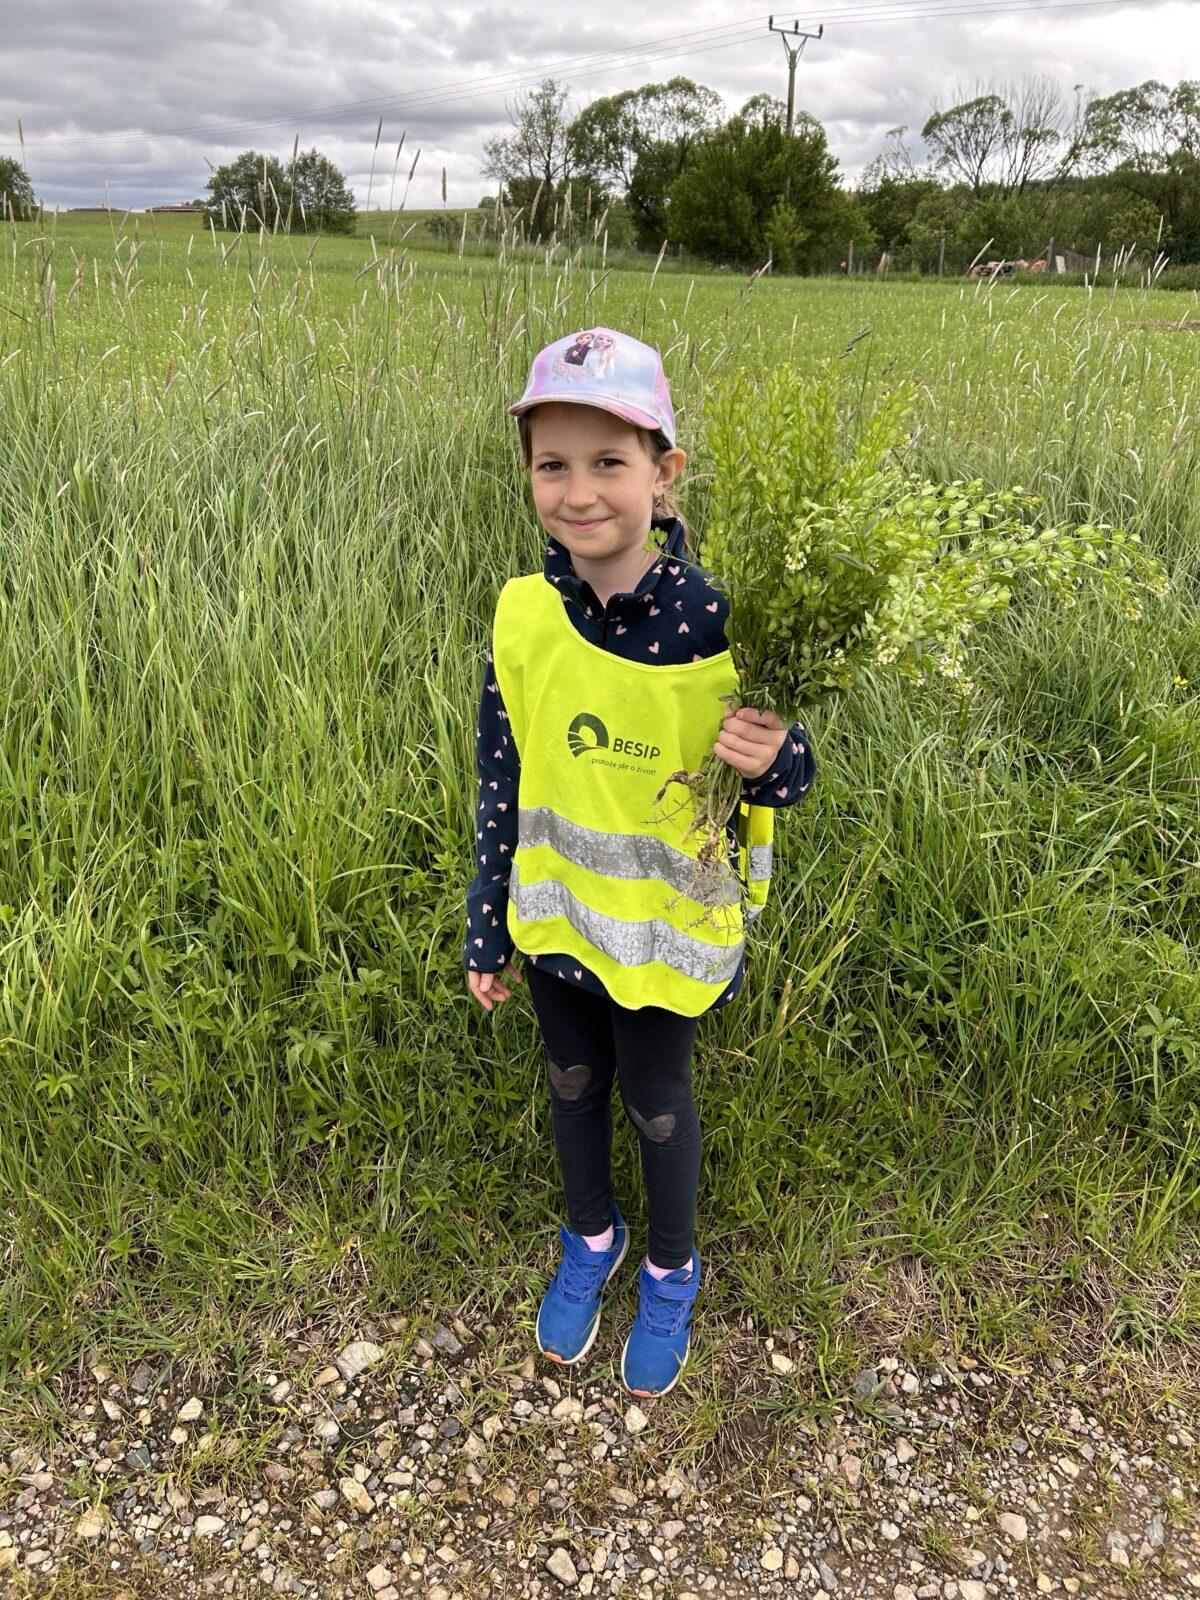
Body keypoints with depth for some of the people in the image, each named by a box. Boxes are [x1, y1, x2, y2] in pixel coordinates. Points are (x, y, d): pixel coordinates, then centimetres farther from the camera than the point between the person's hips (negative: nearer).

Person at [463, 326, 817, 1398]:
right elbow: (500, 781, -1)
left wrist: (775, 763, -34)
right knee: (573, 1083, 22)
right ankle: (591, 1238, 51)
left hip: (666, 923, -3)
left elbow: (779, 772, -8)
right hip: (555, 910, 3)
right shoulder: (523, 616, -11)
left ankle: (673, 1270, 46)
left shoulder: (714, 621, -20)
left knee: (656, 1101, 16)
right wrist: (488, 932, 4)